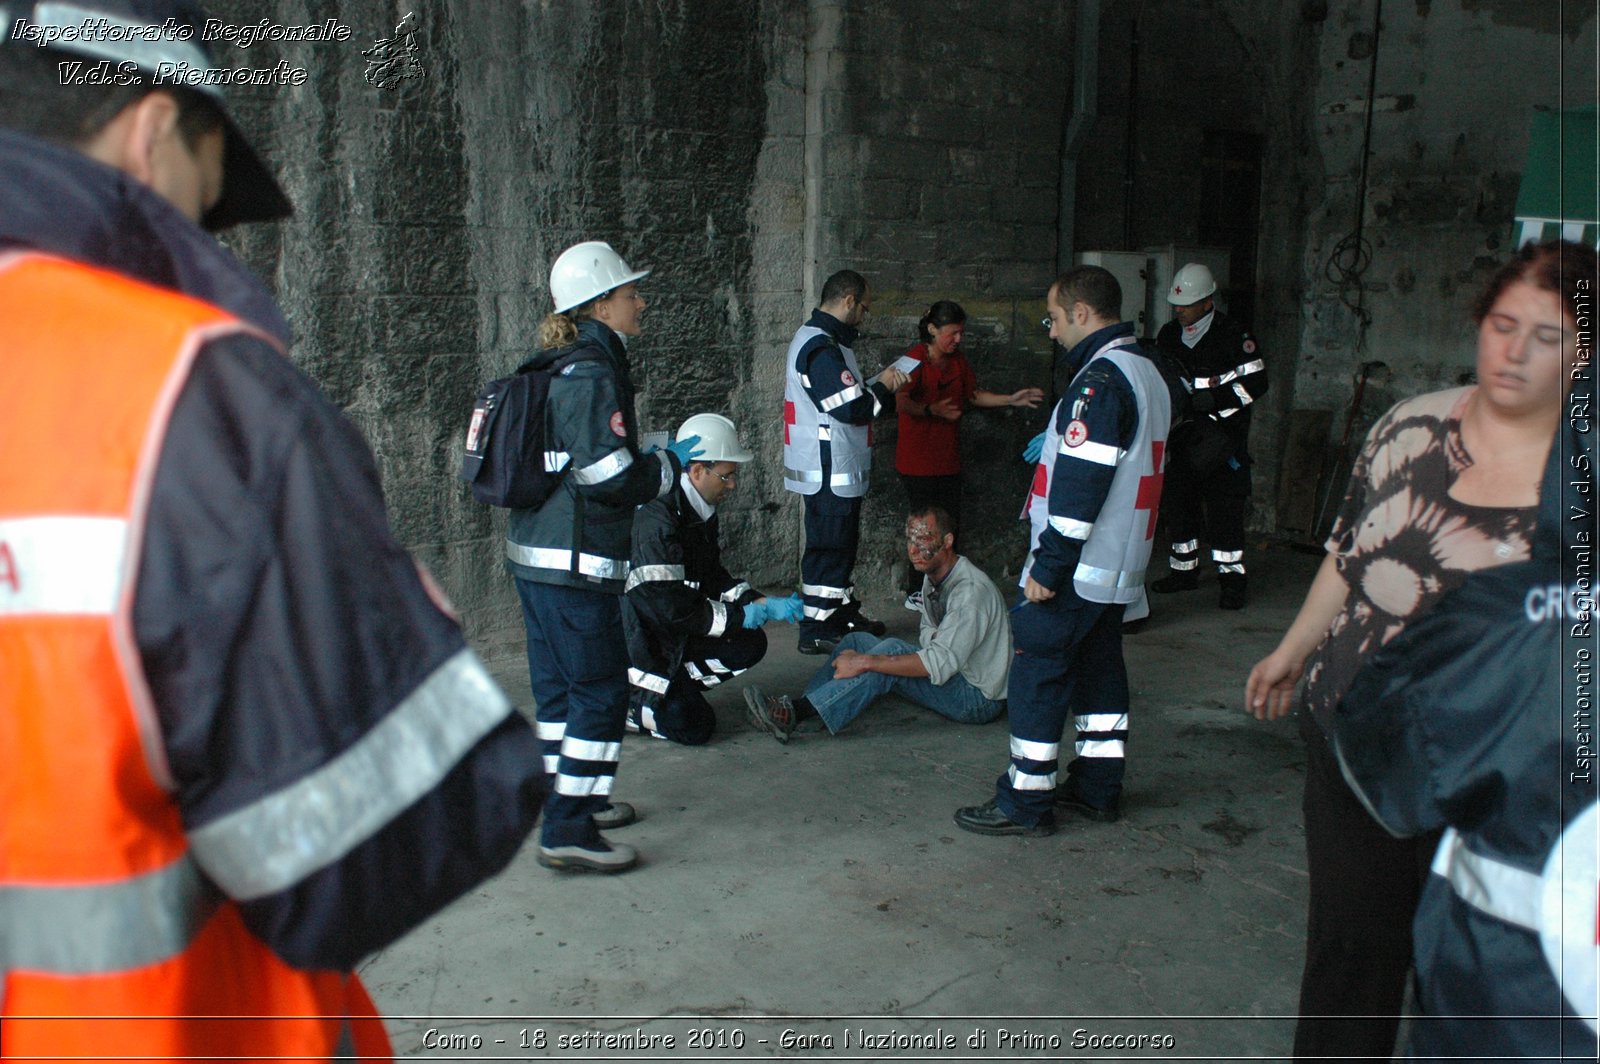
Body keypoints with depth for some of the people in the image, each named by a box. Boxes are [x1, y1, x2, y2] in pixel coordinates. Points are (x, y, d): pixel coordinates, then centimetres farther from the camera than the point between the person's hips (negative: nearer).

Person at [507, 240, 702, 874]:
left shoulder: (557, 368, 15)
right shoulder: (591, 375, -16)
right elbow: (612, 479, -20)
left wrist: (654, 460, 19)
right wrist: (671, 462, -3)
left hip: (534, 555, 10)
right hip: (575, 565, -10)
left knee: (560, 684, 18)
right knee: (601, 688, -4)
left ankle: (571, 797, 31)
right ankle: (569, 831, 0)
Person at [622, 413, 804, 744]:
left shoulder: (701, 512, 3)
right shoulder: (657, 520, -27)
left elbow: (713, 577, 12)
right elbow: (669, 607, -28)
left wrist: (766, 605, -2)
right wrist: (739, 616, -17)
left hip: (674, 631, 9)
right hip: (637, 640, -9)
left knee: (750, 645, -3)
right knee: (693, 727, -13)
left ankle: (669, 685, 4)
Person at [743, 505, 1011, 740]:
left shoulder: (970, 590, -24)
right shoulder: (933, 578, 7)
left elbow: (941, 663, -33)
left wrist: (865, 662, -34)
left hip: (979, 698, -9)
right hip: (952, 675, 9)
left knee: (892, 649, -30)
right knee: (858, 640, -2)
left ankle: (797, 712, -36)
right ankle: (796, 708, -19)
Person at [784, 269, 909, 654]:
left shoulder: (821, 339, 15)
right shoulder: (820, 345, -20)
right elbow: (852, 408, -24)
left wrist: (879, 385, 7)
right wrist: (883, 386, -8)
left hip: (837, 470, 11)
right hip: (829, 471, -11)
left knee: (840, 545, 19)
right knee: (828, 547, -4)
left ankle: (844, 611, 31)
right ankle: (816, 630, 2)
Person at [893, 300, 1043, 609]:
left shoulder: (958, 359, 10)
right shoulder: (916, 358, -12)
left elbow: (975, 395, 18)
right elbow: (901, 402, -21)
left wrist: (1011, 399, 6)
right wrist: (932, 410, -38)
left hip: (948, 458, 7)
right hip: (918, 460, -7)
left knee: (949, 526, 8)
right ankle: (915, 594, 9)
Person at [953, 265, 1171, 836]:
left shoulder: (1101, 379, -19)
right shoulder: (1146, 372, 14)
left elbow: (1081, 484, -24)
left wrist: (1049, 565, -21)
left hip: (1076, 571, -10)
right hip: (1118, 565, 10)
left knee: (1038, 674, -3)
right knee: (1098, 667, 16)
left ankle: (1025, 802, 3)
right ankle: (1098, 787, 25)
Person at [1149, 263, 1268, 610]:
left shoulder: (1231, 337, -9)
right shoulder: (1168, 335, 9)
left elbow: (1255, 383, -11)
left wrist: (1210, 402, -18)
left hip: (1221, 440, -6)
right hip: (1180, 435, 6)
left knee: (1224, 509, -5)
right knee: (1177, 503, 10)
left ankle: (1232, 577, 4)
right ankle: (1184, 569, 24)